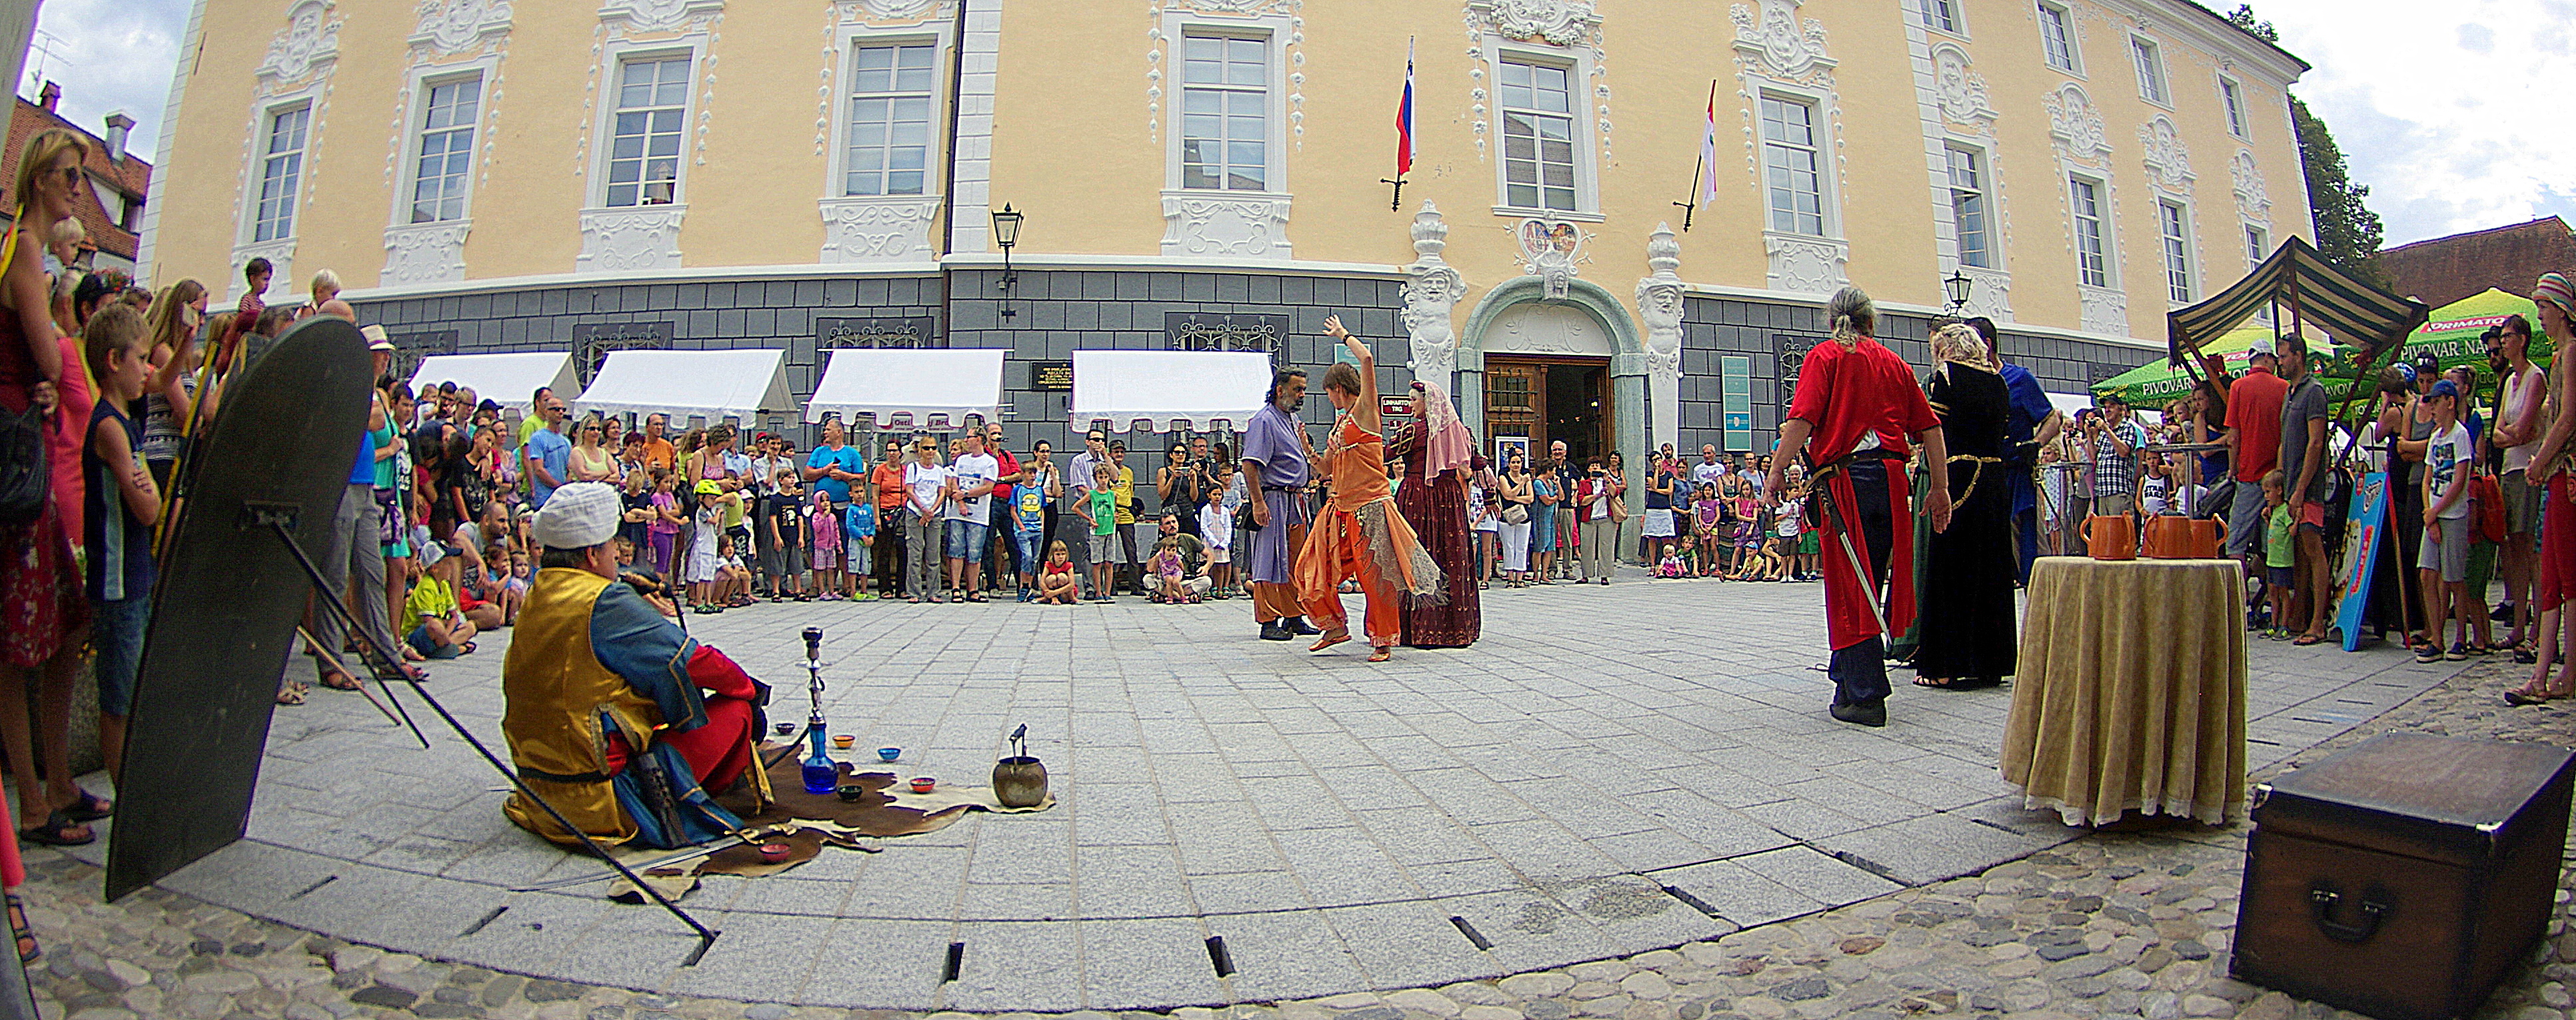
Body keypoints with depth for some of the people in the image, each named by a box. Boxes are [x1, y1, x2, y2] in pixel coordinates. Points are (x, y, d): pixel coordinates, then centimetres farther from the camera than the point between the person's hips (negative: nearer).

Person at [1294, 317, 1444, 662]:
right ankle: (1335, 627, 24)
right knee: (1312, 568, 8)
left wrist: (1344, 335, -4)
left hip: (1370, 507, -9)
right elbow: (1326, 470, 22)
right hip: (1341, 508, 9)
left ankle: (1384, 641, 11)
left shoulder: (1364, 411, -5)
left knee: (1375, 576, -3)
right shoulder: (1340, 423, 18)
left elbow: (1367, 360, -19)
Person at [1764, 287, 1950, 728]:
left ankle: (1866, 695, -2)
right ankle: (1849, 676, 23)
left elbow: (1802, 420, -13)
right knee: (1871, 582, 14)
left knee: (1850, 589, -1)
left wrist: (1776, 472, -10)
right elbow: (1930, 429, 12)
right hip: (1892, 480, 5)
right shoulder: (1895, 363, 16)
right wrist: (1940, 488, 16)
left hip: (1845, 477, -5)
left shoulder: (1824, 357, 2)